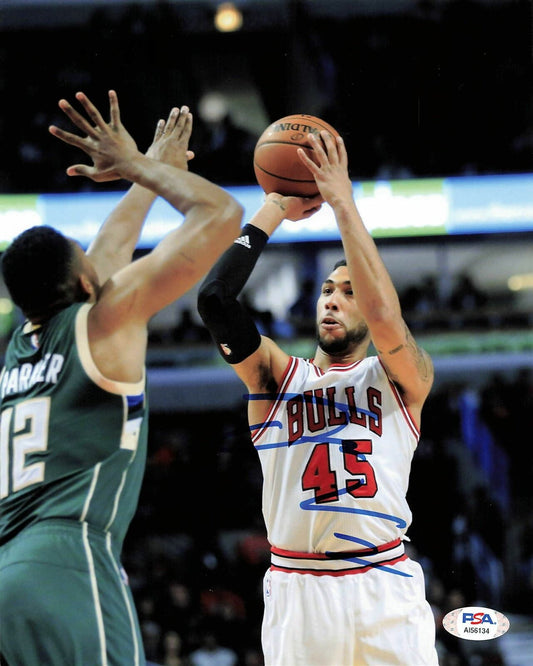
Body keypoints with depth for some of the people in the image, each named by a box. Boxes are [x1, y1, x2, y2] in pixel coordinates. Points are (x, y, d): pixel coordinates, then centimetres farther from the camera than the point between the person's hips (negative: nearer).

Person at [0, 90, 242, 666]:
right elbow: (220, 214, 7)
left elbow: (107, 254, 44)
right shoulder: (106, 317, 6)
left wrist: (152, 169, 55)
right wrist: (138, 165, 20)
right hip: (69, 563, -7)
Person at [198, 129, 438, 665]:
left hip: (385, 590, -1)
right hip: (296, 591, 1)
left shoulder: (403, 379, 7)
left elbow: (385, 318, -14)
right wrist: (275, 209, 0)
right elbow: (213, 298, -2)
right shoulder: (278, 376, 12)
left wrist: (343, 204, -13)